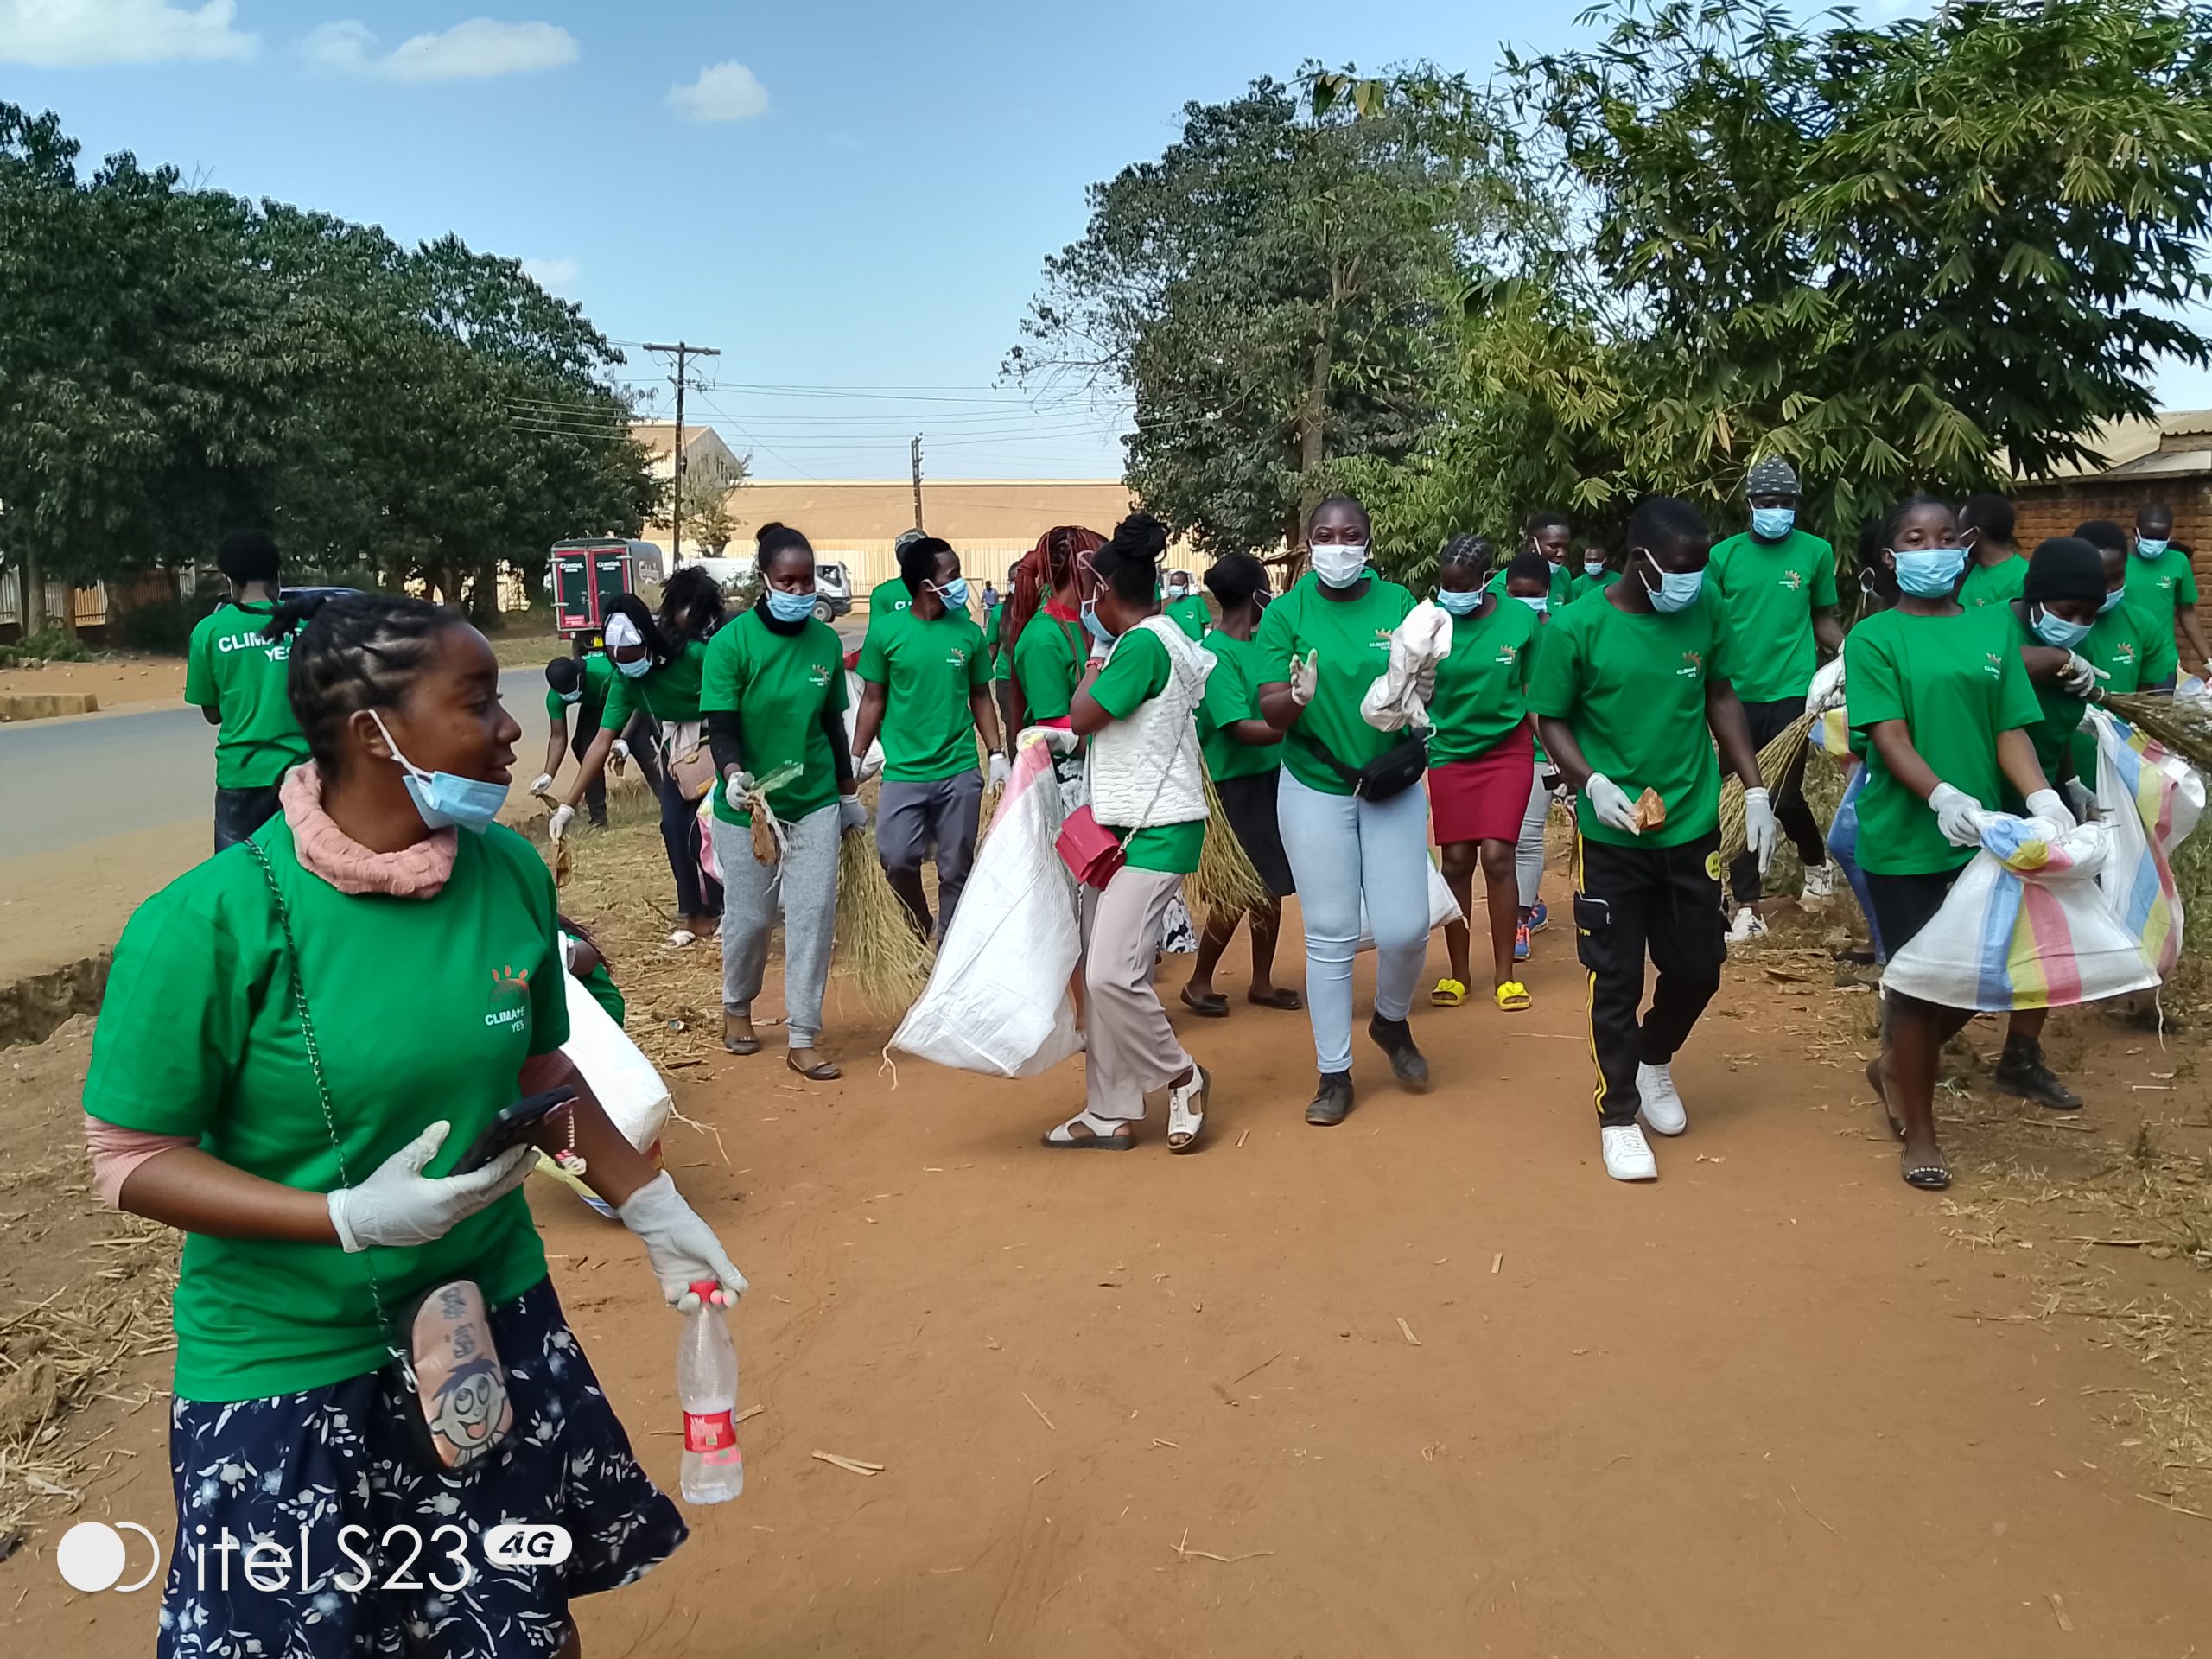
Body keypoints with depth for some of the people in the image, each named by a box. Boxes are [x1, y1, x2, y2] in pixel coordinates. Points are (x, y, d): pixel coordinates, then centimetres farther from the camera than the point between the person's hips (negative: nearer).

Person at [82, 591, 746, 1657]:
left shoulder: (509, 873, -7)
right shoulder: (209, 924, -21)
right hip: (287, 1365, -4)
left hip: (493, 1321, 4)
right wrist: (352, 1219, -24)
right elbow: (131, 1158, -13)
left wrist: (650, 1208, 8)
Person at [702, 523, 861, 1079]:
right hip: (747, 806, -3)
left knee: (814, 916, -2)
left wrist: (849, 794, 16)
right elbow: (721, 726, -16)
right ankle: (736, 1007, 37)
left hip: (815, 804, 3)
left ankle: (801, 1039, 8)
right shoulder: (731, 643, -12)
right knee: (749, 917, 9)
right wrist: (732, 774, -36)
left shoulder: (826, 641, -1)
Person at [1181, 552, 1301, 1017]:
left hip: (1270, 774, 8)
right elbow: (1243, 729, -26)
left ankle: (1261, 983, 26)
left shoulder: (1259, 641, 6)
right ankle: (1199, 983, 16)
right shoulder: (1216, 654, -19)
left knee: (1271, 884, 13)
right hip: (1235, 783, -8)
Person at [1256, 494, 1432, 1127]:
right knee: (1330, 936, 4)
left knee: (1405, 929, -1)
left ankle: (1392, 1022, 32)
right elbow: (1270, 712, -11)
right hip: (1316, 790, -1)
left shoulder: (1397, 603, -2)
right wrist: (1298, 698, -33)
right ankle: (1334, 1075, 17)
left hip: (1393, 786, 1)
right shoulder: (1286, 613, -6)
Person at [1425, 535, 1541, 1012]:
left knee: (1497, 857, -5)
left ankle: (1505, 974, 7)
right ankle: (1458, 972, 18)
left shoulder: (1520, 619, -9)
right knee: (1456, 862, 5)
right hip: (1449, 753, 1)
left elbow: (1532, 692, 0)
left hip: (1507, 750, -1)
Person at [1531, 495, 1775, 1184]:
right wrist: (1593, 783, -21)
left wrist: (1754, 790, 3)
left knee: (1699, 964, 14)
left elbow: (1721, 697, 8)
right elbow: (1552, 720, -5)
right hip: (1612, 835, -3)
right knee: (1616, 979, 4)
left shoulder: (1708, 606, -4)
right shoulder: (1578, 628, -15)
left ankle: (1655, 1061, 43)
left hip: (1693, 824, 4)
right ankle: (1618, 1114, 21)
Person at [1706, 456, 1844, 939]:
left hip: (1791, 691, -2)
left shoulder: (1816, 552, 3)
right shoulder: (1724, 555, 3)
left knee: (1784, 797, -6)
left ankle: (1817, 859, 27)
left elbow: (1823, 618, 9)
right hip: (1737, 694, 2)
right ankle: (1748, 910, 12)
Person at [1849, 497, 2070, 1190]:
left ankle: (1895, 1064, 39)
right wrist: (1942, 797, -30)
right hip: (1904, 840, -4)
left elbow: (2011, 729, 3)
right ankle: (1918, 1130, 21)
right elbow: (1890, 736, -14)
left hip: (1984, 836, 4)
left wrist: (2042, 797, -14)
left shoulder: (1994, 626, 7)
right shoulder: (1873, 638, -5)